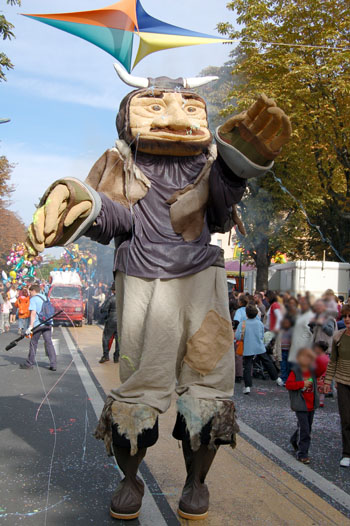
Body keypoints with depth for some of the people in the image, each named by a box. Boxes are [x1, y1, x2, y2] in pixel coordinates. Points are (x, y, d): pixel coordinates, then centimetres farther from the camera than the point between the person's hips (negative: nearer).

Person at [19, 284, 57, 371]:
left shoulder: (33, 299, -4)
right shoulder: (45, 298, 18)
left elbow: (33, 313, -14)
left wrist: (30, 327, -17)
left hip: (38, 324, -6)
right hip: (48, 323, 6)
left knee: (33, 343, 8)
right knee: (49, 343, 4)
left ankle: (30, 363, 18)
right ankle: (53, 364, -2)